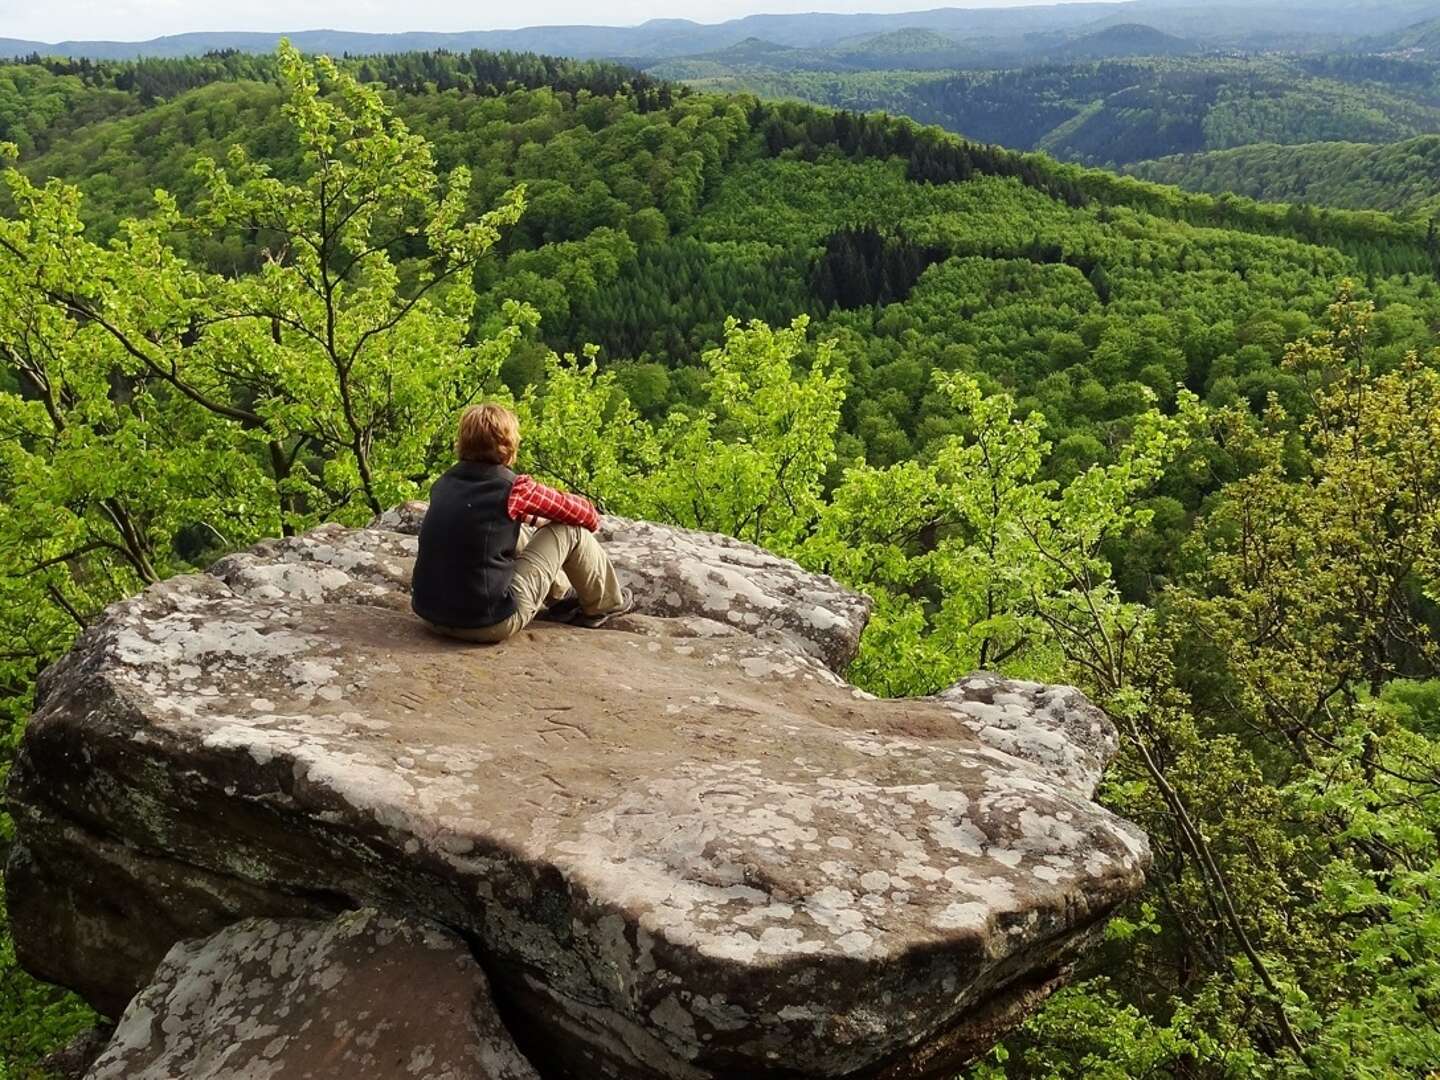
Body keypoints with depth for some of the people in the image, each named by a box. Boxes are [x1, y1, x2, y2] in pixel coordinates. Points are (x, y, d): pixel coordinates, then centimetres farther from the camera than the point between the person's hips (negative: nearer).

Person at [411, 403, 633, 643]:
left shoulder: (444, 482, 6)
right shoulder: (514, 488, -12)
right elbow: (582, 513, 2)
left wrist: (534, 518, 36)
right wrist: (592, 518, 24)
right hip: (489, 624, -7)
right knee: (570, 529, 6)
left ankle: (564, 595, 45)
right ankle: (606, 604, 27)